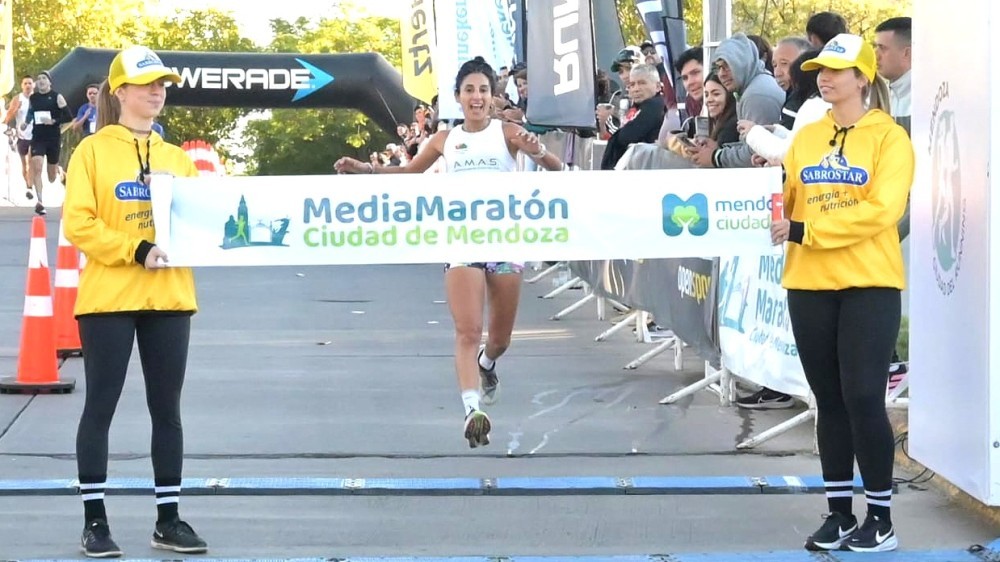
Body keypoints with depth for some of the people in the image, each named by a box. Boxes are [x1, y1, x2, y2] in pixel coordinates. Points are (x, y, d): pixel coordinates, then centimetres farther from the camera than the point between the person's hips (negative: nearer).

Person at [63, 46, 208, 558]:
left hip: (169, 298, 4)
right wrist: (135, 250, -19)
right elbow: (77, 223, -11)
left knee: (166, 409, 7)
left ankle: (168, 520, 14)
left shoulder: (177, 158, 12)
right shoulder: (92, 151, -2)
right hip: (108, 297, -4)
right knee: (100, 406, 0)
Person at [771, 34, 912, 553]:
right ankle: (839, 513, 16)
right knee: (830, 401, 9)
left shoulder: (888, 137, -5)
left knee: (863, 397, -7)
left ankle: (881, 520, 2)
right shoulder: (806, 137, 11)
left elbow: (881, 210, -16)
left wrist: (804, 231, -19)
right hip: (810, 285, 5)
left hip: (869, 284, -5)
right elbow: (790, 200, 11)